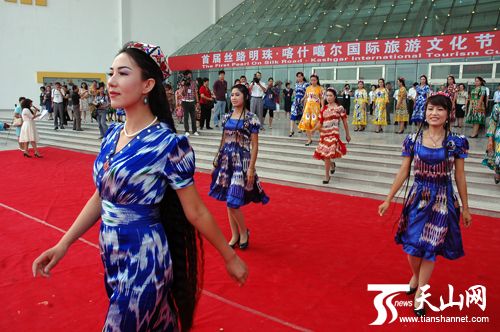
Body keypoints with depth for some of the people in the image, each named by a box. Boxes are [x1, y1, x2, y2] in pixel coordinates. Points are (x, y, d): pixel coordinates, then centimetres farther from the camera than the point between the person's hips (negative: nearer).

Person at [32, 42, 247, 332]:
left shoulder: (168, 143, -19)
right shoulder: (112, 134, 2)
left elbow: (195, 211, -13)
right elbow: (101, 196, 10)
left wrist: (230, 257, -7)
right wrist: (64, 244, 7)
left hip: (143, 260, -6)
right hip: (112, 256, 7)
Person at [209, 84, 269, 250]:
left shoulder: (251, 118, -7)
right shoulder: (227, 117, 9)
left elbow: (255, 145, -8)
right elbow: (223, 141, 15)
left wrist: (251, 168, -13)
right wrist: (216, 162, 14)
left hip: (241, 160, -6)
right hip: (226, 159, 6)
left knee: (233, 201, -10)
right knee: (228, 200, 9)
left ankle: (244, 232, 15)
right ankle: (234, 236, 22)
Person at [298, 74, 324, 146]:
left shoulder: (320, 88, -3)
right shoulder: (308, 88, 10)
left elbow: (322, 98, -6)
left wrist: (322, 107, -15)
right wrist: (304, 106, 15)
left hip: (316, 107, -4)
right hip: (308, 106, 4)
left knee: (315, 122, -9)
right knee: (306, 122, -1)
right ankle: (309, 139, 6)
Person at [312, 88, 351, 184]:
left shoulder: (339, 108, -3)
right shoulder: (324, 108, 9)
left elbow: (345, 122, 2)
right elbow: (320, 122, 8)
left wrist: (347, 135, 6)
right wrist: (313, 129, -10)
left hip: (333, 134, -5)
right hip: (323, 134, 5)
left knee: (327, 154, -13)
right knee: (323, 154, 8)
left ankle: (327, 176, 0)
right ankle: (332, 164, 41)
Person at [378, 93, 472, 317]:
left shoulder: (456, 143, -5)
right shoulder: (413, 140, -4)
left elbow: (460, 177, 1)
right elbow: (403, 172, 1)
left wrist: (465, 208, 6)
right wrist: (388, 200, 2)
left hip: (442, 200, -1)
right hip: (418, 197, 1)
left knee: (430, 248, 6)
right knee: (412, 245, 6)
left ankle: (419, 293, 23)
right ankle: (416, 276, 39)